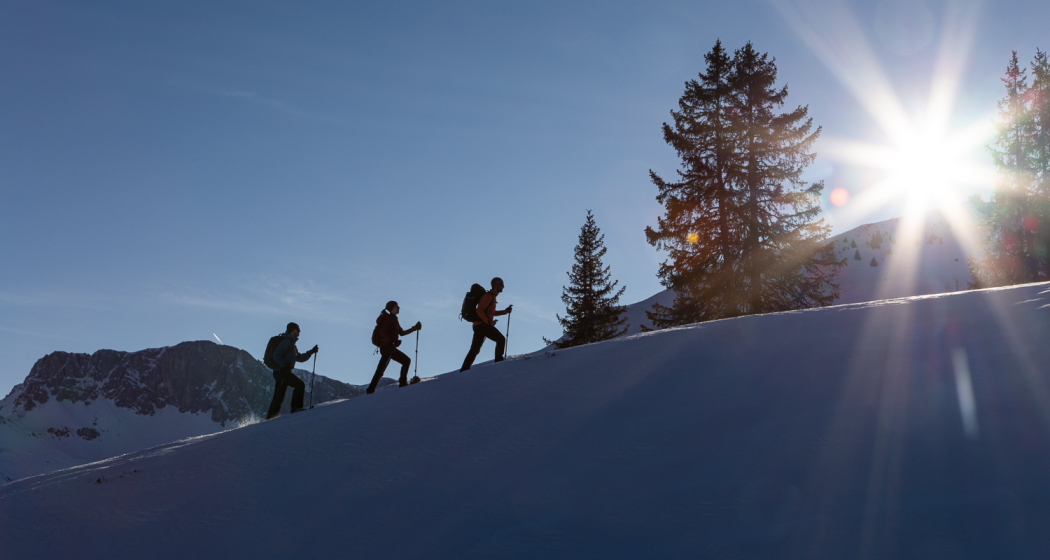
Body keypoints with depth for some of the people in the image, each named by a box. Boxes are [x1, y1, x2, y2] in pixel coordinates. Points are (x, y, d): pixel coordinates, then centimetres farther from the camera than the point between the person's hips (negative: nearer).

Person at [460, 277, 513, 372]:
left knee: (475, 349, 9)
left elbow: (492, 312, 30)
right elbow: (479, 310, -19)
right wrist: (489, 322, -21)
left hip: (478, 326, 10)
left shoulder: (492, 296, 22)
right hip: (482, 325, -10)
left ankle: (464, 369, 8)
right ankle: (498, 360, -6)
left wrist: (506, 311, 20)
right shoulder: (488, 296, -10)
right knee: (501, 339, -7)